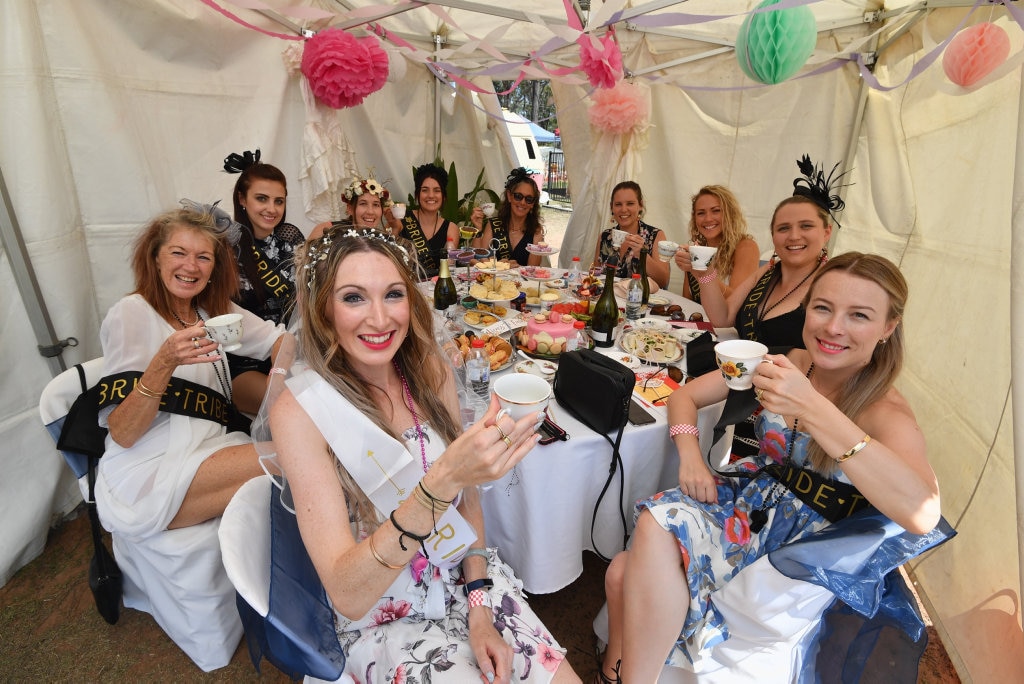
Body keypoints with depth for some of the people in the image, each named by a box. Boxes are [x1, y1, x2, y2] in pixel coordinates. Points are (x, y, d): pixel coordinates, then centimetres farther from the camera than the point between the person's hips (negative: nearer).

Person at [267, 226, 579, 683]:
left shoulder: (430, 371, -7)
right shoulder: (299, 411, -19)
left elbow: (466, 495, 4)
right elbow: (346, 595, -25)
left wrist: (479, 604, -6)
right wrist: (442, 480, -39)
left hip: (468, 577, 3)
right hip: (384, 619, -3)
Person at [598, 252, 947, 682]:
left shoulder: (885, 412, -16)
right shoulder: (791, 364, -3)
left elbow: (923, 513, -37)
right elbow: (685, 396, 4)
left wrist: (814, 410, -42)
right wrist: (690, 454, -15)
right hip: (747, 497, 4)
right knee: (623, 573, -18)